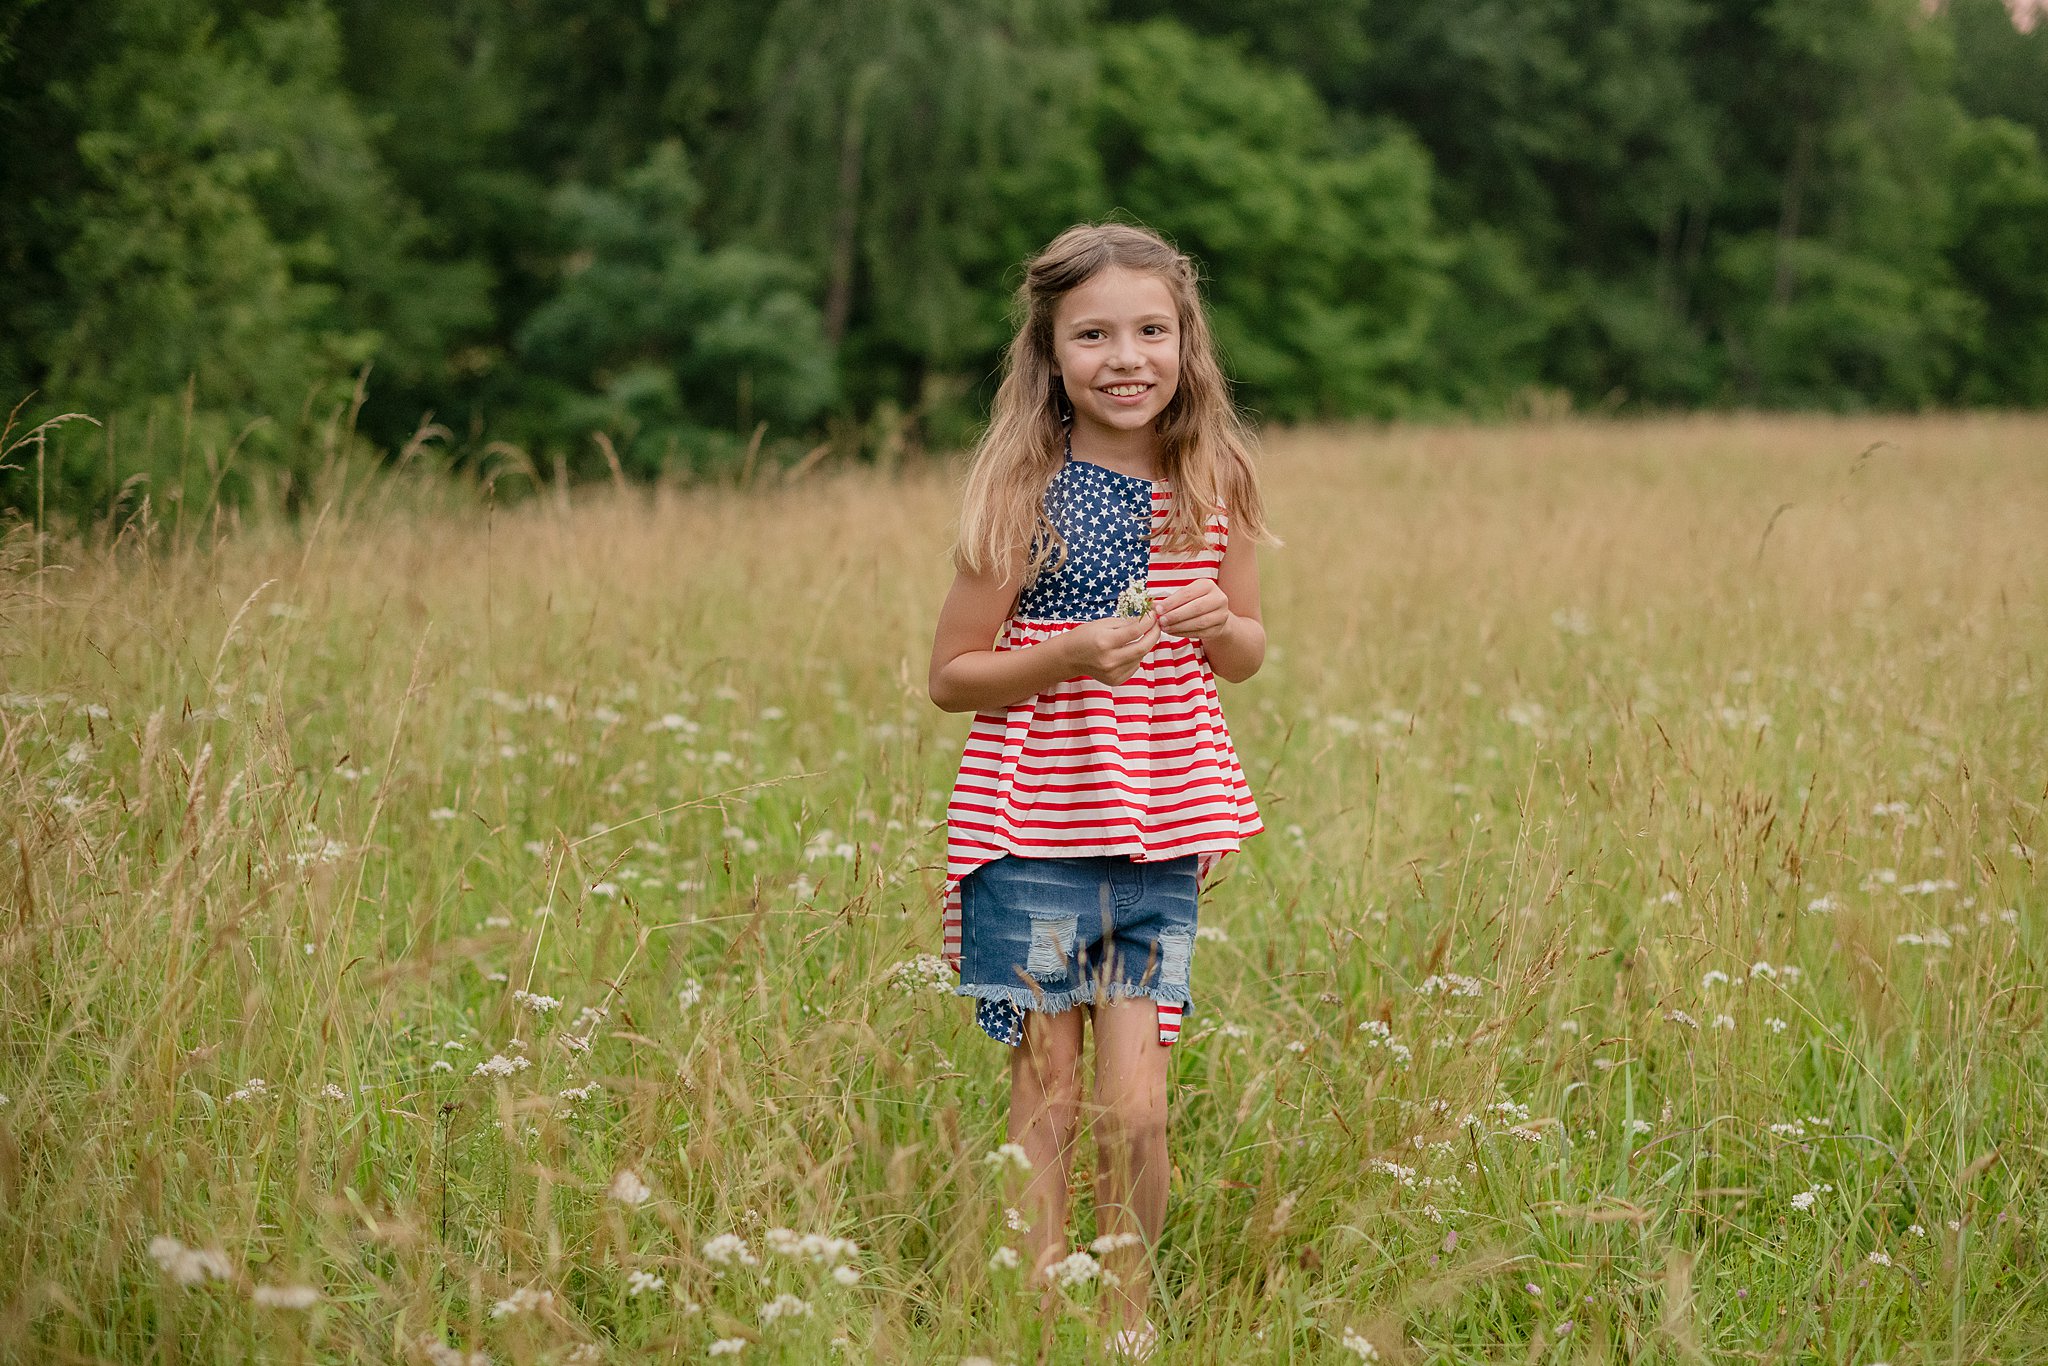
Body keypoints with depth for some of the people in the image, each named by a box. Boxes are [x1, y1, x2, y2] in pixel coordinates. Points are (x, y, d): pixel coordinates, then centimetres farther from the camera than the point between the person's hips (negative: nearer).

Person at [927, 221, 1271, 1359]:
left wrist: (1219, 621, -8)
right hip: (1030, 836, -2)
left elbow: (1249, 656, 15)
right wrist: (1073, 655, -19)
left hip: (1160, 841, 2)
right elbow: (952, 676, -3)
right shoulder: (1027, 496, -8)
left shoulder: (1214, 489, 3)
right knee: (1047, 1103, 5)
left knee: (1135, 1110, 0)